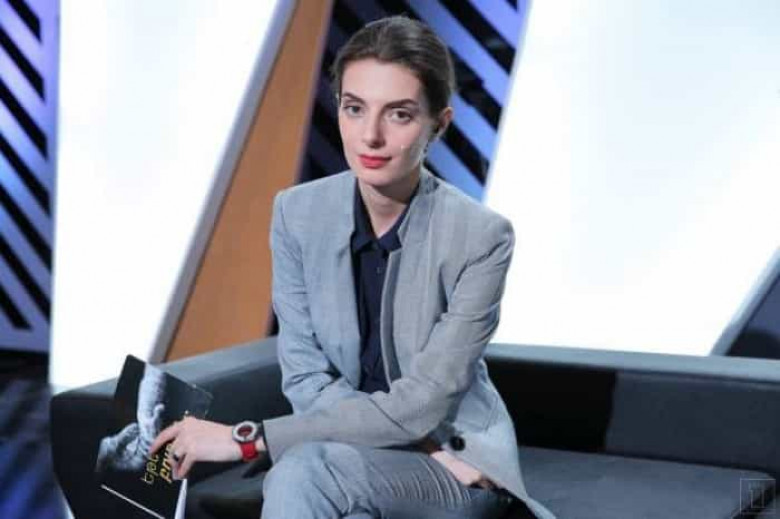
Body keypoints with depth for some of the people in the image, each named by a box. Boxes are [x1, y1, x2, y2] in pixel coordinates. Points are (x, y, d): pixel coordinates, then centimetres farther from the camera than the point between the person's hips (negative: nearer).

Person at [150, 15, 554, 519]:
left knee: (302, 472, -32)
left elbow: (420, 405, -20)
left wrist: (246, 438, -22)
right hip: (353, 458, 3)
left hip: (461, 463, -2)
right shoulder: (298, 213, -6)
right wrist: (424, 450, -19)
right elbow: (306, 380, -5)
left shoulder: (481, 237, -18)